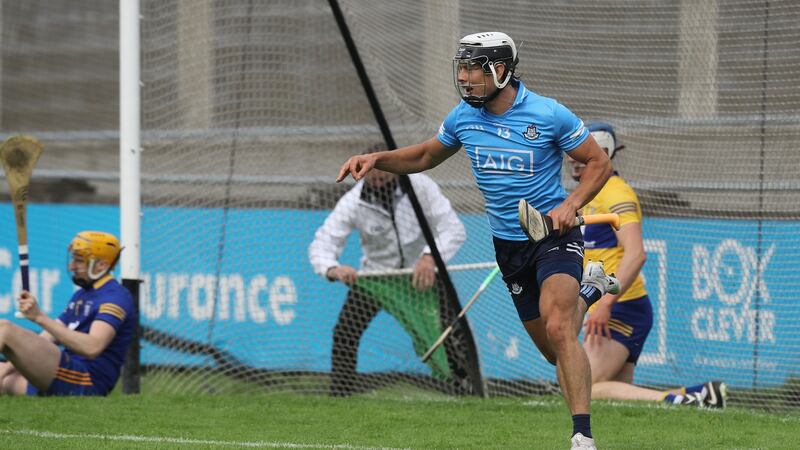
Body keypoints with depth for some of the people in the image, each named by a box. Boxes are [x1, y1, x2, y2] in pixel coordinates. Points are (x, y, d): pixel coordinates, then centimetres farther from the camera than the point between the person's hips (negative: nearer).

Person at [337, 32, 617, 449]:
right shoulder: (463, 117, -1)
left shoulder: (549, 114, -15)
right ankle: (588, 291, 45)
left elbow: (599, 162, -5)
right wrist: (376, 158, 0)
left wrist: (571, 205, -20)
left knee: (558, 330, -27)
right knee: (554, 350, 12)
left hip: (554, 233, -6)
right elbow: (424, 156, 17)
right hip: (507, 243, 6)